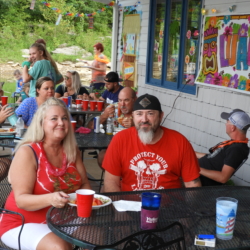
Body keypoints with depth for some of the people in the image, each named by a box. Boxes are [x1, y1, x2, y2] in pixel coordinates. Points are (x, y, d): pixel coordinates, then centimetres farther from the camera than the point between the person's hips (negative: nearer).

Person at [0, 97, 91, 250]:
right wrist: (50, 199, -38)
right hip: (25, 223, -6)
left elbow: (85, 184, 6)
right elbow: (21, 199, -20)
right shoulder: (27, 152, -15)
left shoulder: (72, 150, 3)